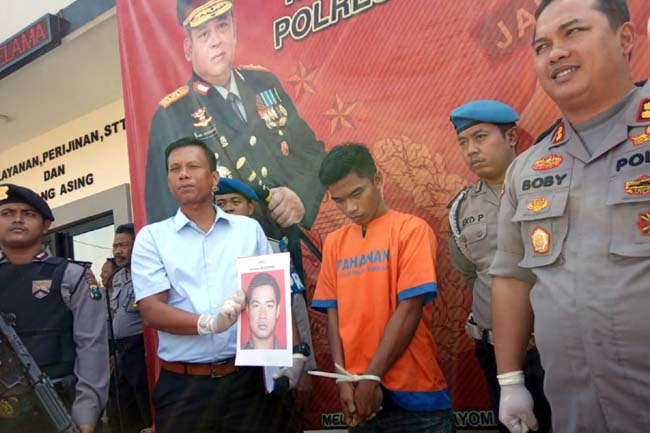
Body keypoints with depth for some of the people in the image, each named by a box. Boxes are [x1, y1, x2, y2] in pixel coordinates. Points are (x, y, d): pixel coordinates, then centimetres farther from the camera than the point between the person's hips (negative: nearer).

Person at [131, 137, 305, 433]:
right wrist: (208, 323, -23)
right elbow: (151, 311, -6)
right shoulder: (151, 237, 2)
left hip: (249, 377, 1)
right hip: (184, 386, -1)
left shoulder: (250, 229, 6)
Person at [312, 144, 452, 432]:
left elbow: (409, 309, -13)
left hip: (413, 392, -3)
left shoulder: (411, 229, -7)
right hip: (359, 393, 4)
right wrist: (345, 381, -6)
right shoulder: (334, 243, 6)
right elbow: (333, 314, 4)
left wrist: (371, 378, -13)